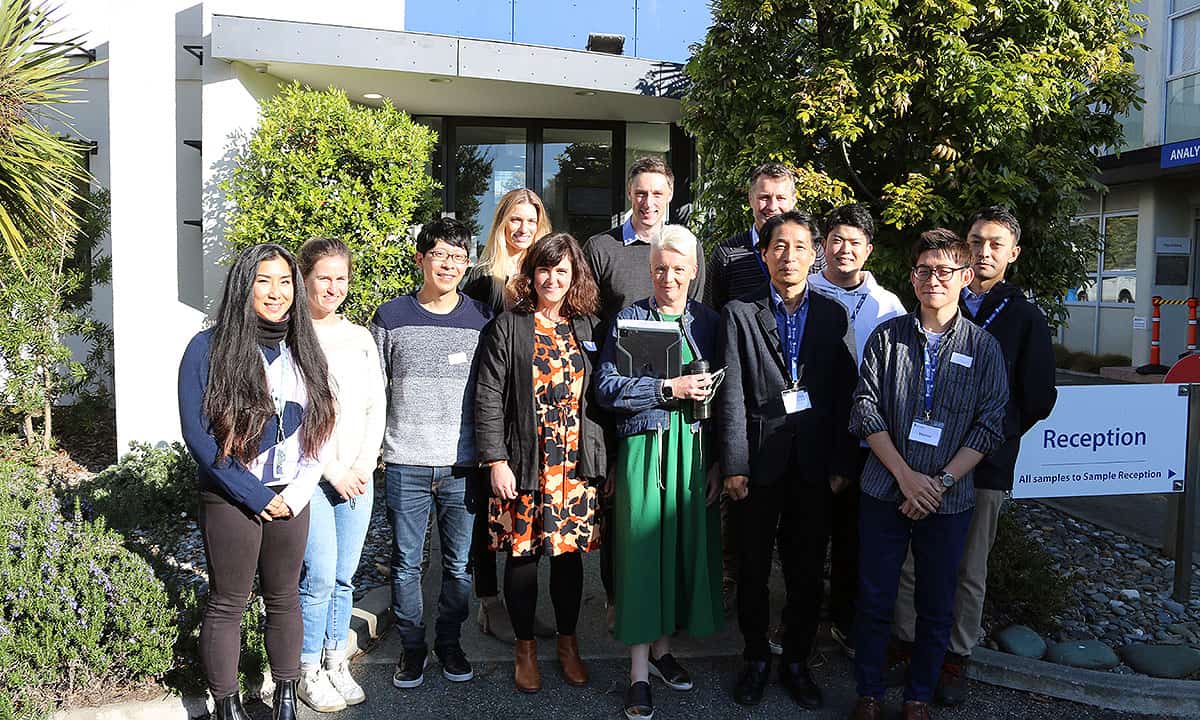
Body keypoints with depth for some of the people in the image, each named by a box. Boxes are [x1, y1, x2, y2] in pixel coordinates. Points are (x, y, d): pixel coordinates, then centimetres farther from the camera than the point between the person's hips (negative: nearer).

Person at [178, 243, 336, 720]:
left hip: (290, 500, 4)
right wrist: (254, 496, -12)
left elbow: (319, 428, 8)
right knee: (227, 605, 7)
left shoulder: (303, 350, 5)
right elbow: (197, 434, -12)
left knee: (284, 599, 13)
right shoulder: (209, 348, -8)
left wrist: (297, 492, -4)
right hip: (230, 501, -4)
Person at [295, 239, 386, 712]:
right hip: (310, 475, -4)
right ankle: (309, 673, 12)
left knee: (345, 577, 9)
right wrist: (332, 470, -9)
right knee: (319, 577, -4)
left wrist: (363, 466, -1)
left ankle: (336, 664, 23)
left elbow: (377, 407, 10)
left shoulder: (360, 337, 12)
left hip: (358, 476, 5)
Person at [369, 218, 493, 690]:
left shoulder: (482, 318, 4)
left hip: (463, 465, 1)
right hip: (405, 464, 0)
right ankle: (412, 647, 25)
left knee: (459, 563, 9)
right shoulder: (390, 317, 3)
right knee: (406, 563, 7)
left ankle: (449, 643, 28)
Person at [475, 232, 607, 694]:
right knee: (523, 555, 5)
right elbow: (488, 397, -5)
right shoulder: (508, 327, -1)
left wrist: (608, 460, 7)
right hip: (523, 463, -2)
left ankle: (568, 643, 29)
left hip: (577, 463, 3)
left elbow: (600, 397, 11)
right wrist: (496, 460, -11)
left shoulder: (588, 329, 8)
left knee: (570, 552, 10)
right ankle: (525, 649, 25)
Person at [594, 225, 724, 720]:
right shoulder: (630, 318, 1)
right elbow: (606, 387, -8)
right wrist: (670, 389, -15)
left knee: (686, 545, 8)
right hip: (645, 446, -3)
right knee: (643, 548, -1)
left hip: (695, 450, 3)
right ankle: (639, 673, 9)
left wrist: (719, 464, 3)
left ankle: (662, 647, 28)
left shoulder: (709, 322, 8)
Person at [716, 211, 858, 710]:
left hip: (813, 462, 2)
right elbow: (732, 395, -5)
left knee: (808, 570, 11)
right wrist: (733, 465, -9)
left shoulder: (832, 315, 6)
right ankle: (756, 658, 27)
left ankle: (796, 661, 28)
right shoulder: (740, 313, 0)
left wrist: (841, 463, 0)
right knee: (753, 567, 10)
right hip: (759, 458, -2)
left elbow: (843, 393, 5)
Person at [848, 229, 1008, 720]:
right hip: (885, 491, 0)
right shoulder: (887, 336, 0)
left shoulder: (984, 347, 0)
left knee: (937, 606, 11)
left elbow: (990, 426, -3)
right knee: (874, 598, 7)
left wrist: (941, 482, -12)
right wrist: (906, 476, -12)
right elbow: (866, 411, -4)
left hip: (949, 499, 0)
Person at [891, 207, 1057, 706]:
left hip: (985, 463, -1)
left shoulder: (1025, 317, 2)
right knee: (908, 559, 6)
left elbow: (1038, 398, 5)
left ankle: (956, 656, 25)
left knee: (970, 570, 10)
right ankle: (907, 642, 23)